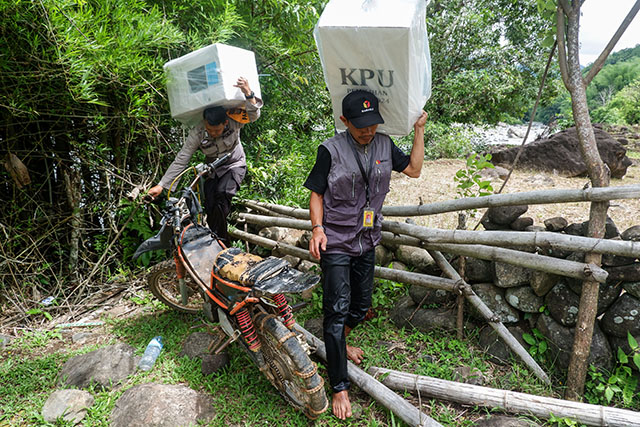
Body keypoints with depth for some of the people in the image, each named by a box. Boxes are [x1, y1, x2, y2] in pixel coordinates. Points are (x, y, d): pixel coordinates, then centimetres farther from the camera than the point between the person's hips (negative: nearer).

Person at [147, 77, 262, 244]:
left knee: (222, 193, -28)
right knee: (210, 207, -11)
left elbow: (253, 115, -37)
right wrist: (161, 185, -24)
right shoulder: (197, 133, -23)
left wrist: (248, 94, -57)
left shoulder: (233, 122, -24)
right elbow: (180, 160, -21)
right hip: (213, 168, 2)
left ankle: (217, 238, -16)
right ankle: (221, 241, 9)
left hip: (235, 165, -2)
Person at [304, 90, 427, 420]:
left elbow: (414, 169, 11)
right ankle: (339, 387, 6)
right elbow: (316, 193, -6)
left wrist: (419, 130, 6)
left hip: (367, 240, 6)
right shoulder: (331, 150, -10)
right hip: (336, 242, -5)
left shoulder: (384, 145, 5)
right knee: (337, 308, -7)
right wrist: (317, 228, -19)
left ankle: (338, 343, 47)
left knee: (361, 305, 17)